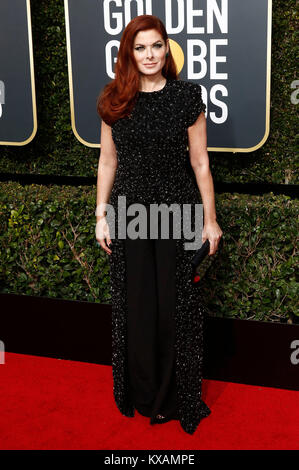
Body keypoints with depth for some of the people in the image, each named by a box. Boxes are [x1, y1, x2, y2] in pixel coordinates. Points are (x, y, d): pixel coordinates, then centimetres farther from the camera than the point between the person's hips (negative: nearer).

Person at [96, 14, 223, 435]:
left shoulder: (186, 96, -4)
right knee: (135, 302, 10)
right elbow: (107, 161, 8)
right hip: (128, 211, 2)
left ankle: (175, 397, 23)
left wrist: (210, 219, -1)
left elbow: (200, 162, -1)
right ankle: (141, 394, 29)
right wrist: (101, 217, 6)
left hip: (177, 209, -2)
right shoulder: (114, 101, 3)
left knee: (175, 303, 4)